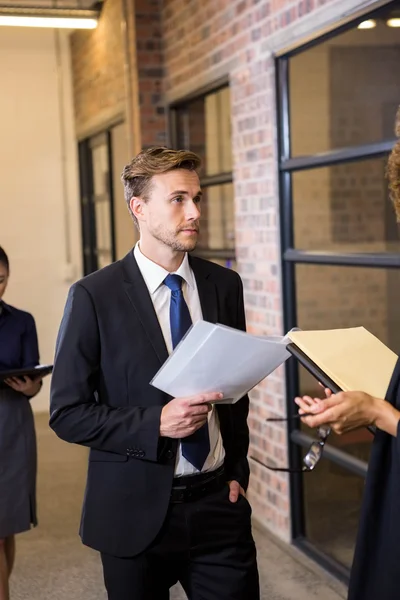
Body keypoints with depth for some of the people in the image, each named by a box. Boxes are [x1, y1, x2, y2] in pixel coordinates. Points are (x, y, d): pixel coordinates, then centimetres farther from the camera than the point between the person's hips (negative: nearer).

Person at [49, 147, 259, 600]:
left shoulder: (224, 285, 3)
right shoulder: (94, 296, -10)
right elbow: (66, 413, -9)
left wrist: (237, 471, 10)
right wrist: (157, 424, -20)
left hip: (219, 501, 3)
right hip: (136, 510, -3)